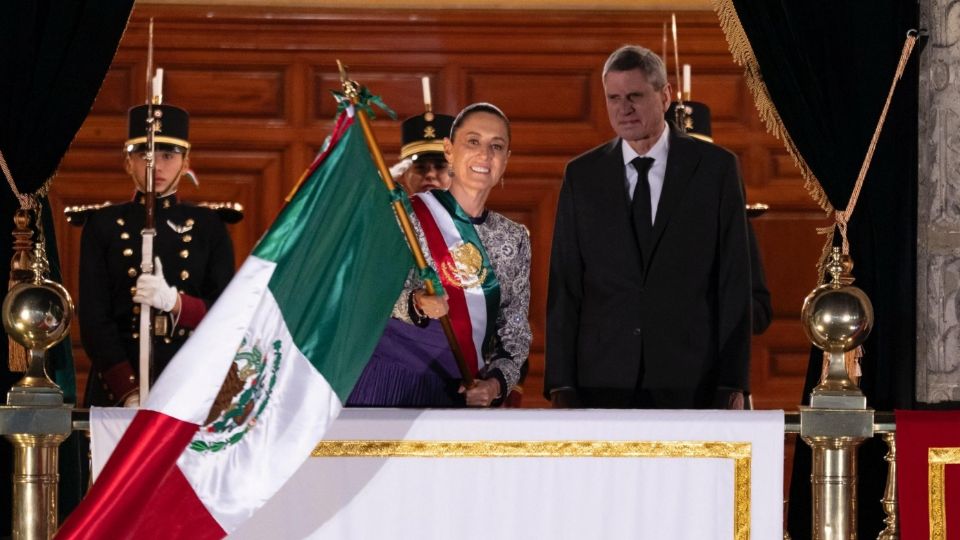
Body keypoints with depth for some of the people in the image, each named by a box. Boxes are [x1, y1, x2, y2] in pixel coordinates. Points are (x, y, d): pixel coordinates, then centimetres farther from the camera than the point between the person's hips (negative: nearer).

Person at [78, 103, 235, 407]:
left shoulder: (209, 227, 9)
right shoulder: (103, 225, 5)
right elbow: (93, 318, -2)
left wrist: (173, 302, -19)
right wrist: (130, 394, -16)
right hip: (117, 382, -1)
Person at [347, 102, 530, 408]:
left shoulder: (514, 239, 12)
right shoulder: (405, 216, -1)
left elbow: (516, 331, 13)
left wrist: (497, 381, -5)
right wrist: (414, 304, -24)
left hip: (464, 396, 3)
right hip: (391, 389, -3)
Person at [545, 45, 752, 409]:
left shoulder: (715, 168, 3)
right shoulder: (582, 175, 8)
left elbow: (734, 282, 1)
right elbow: (564, 287, 6)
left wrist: (733, 384, -4)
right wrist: (560, 385, -1)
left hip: (692, 386, -1)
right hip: (603, 384, 1)